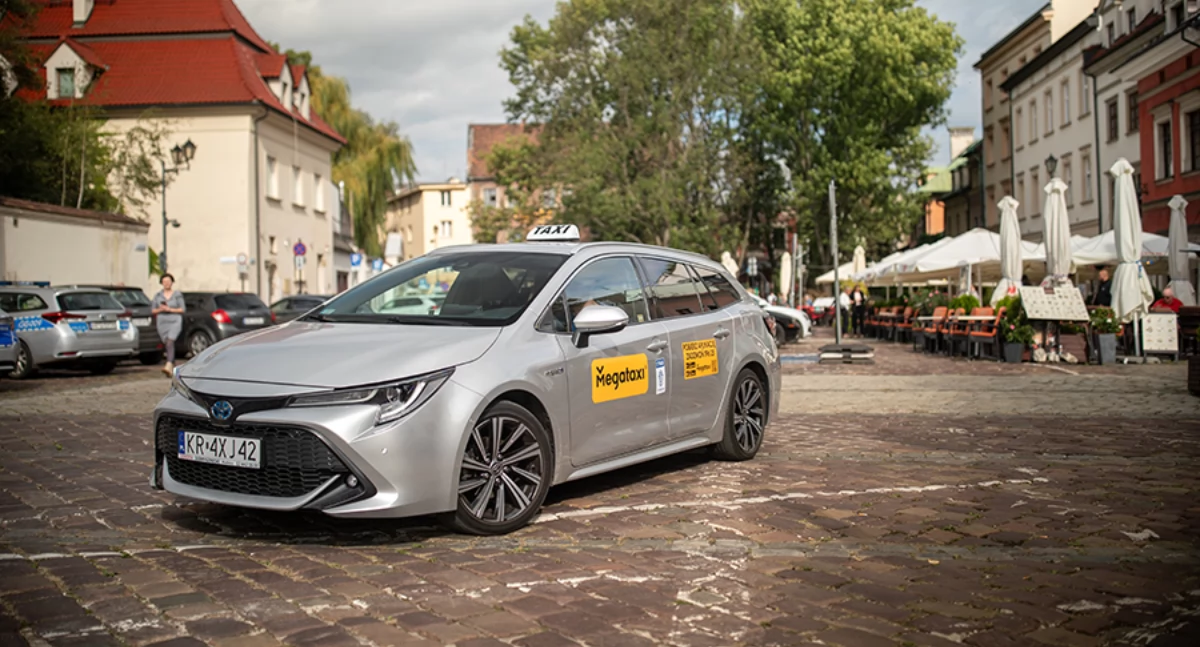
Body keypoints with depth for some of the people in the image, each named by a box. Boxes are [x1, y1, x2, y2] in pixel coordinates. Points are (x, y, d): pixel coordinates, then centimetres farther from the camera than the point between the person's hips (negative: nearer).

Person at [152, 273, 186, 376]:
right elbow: (153, 311, 11)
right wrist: (160, 309, -11)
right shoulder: (158, 295, 9)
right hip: (162, 323, 4)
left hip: (175, 322, -4)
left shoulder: (177, 294, 0)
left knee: (170, 342, -22)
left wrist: (170, 309, -14)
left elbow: (182, 309, -2)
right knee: (167, 344, 8)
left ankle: (168, 366, -34)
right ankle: (173, 365, 25)